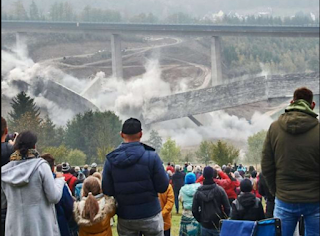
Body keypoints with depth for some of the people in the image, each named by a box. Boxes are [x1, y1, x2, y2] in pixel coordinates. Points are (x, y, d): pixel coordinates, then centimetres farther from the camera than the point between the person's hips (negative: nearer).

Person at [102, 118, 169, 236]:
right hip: (150, 216, -2)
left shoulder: (110, 160, -7)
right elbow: (163, 187, -10)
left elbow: (107, 191, -4)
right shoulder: (151, 156, -14)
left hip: (124, 218, 2)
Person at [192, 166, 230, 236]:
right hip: (218, 225, -2)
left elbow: (194, 210, 2)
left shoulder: (198, 192, -2)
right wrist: (224, 219, 7)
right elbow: (227, 207, -8)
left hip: (205, 225, 2)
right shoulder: (220, 190, -10)